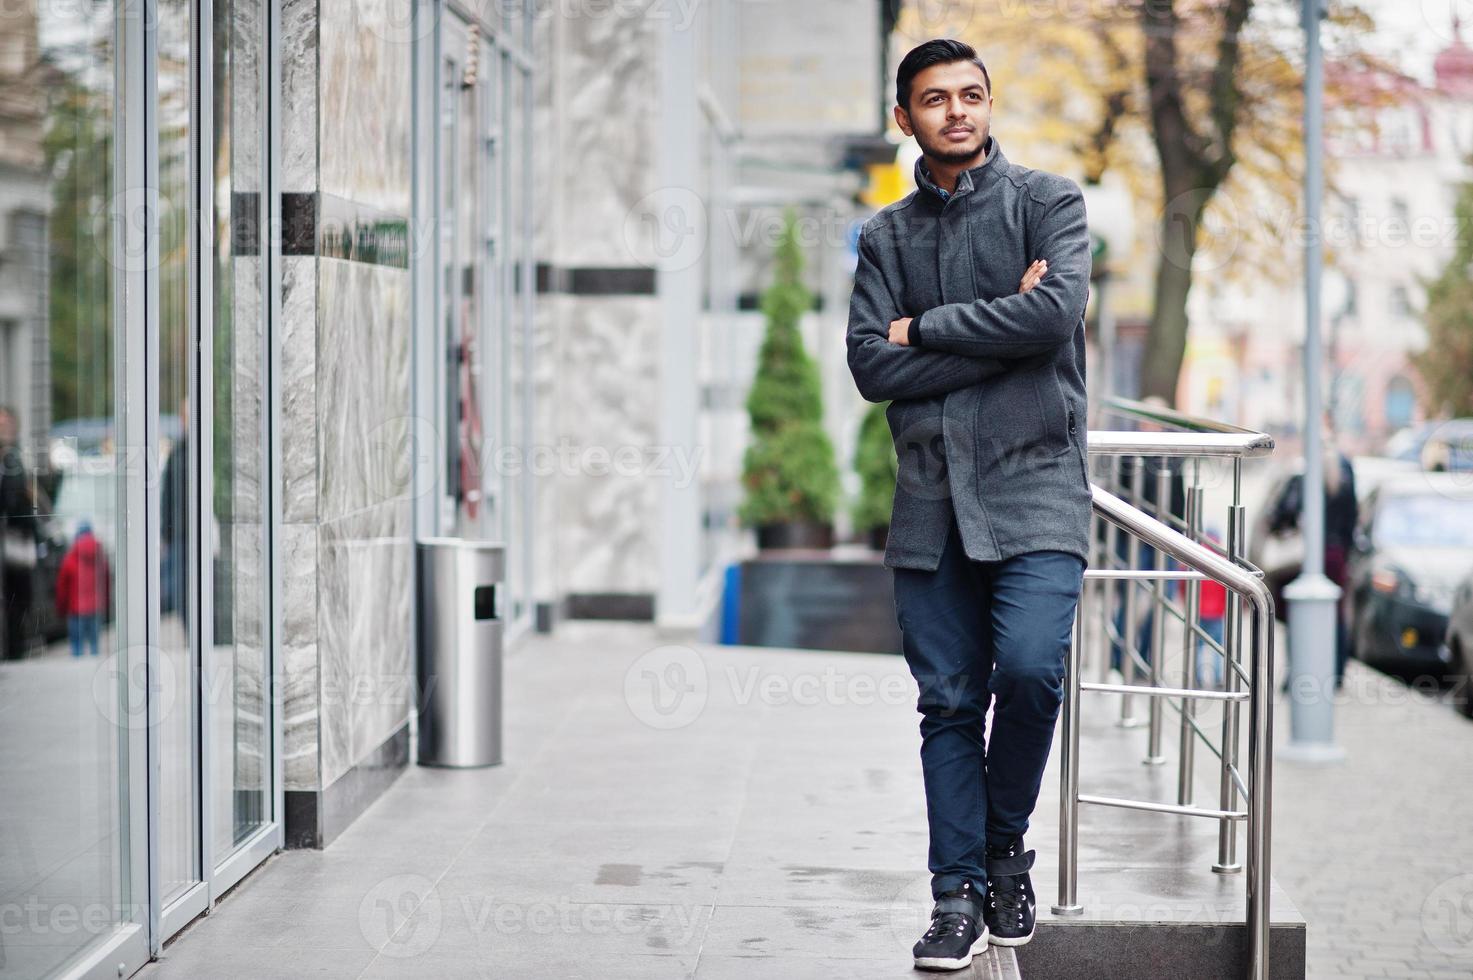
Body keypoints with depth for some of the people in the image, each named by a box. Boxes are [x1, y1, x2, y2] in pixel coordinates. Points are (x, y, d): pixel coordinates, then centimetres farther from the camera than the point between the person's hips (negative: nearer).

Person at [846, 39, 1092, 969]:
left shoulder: (1049, 201, 5)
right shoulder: (887, 236, 14)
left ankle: (1006, 847, 5)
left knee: (1029, 668, -19)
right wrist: (998, 334, -7)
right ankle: (960, 892, 9)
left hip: (1035, 484, -3)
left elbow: (1057, 312, -13)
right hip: (931, 497, 3)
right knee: (950, 702, 2)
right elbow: (872, 367, 0)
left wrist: (927, 328, -4)